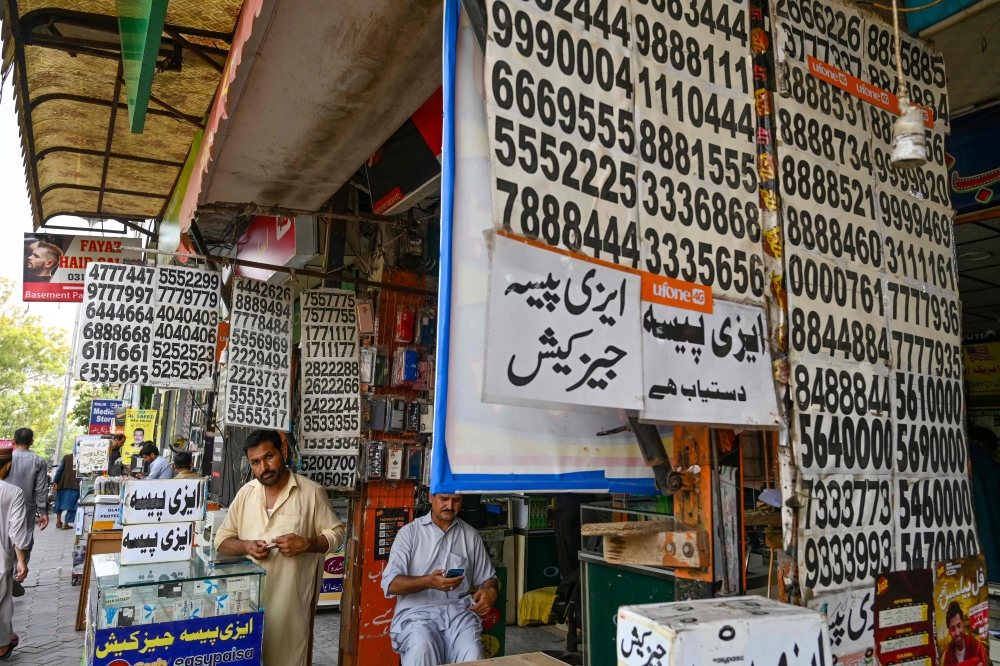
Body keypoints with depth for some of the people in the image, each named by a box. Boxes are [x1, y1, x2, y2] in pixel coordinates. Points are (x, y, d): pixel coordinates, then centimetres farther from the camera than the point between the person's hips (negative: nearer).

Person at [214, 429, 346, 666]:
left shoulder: (312, 492, -7)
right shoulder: (245, 493, 6)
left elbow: (336, 533, -1)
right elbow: (222, 539, 11)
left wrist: (306, 544, -18)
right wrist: (245, 546, -9)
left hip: (292, 598, -3)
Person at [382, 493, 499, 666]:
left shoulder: (471, 535, 13)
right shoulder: (410, 532, 4)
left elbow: (487, 577, 19)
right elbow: (390, 584, -5)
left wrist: (491, 591, -6)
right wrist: (429, 582, -21)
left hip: (459, 611, 2)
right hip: (417, 611, -1)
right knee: (422, 648, -35)